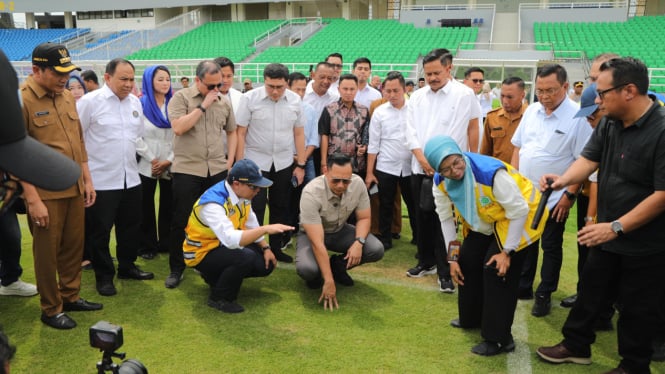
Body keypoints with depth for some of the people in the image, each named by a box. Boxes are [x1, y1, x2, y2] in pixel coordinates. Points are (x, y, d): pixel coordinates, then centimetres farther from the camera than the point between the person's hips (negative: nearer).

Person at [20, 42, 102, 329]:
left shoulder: (67, 96, 9)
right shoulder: (20, 100, -13)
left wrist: (87, 179, 13)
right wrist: (33, 199, -16)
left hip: (75, 188, 6)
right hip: (45, 193, -6)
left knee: (74, 246, 15)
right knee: (47, 252, 7)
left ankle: (71, 296, 33)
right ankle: (50, 309, 23)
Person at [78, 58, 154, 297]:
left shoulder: (135, 102, 7)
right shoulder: (90, 101, -11)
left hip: (131, 178, 6)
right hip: (100, 180, -6)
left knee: (131, 226, 16)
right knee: (100, 231, 6)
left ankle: (127, 267, 34)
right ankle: (104, 276, 20)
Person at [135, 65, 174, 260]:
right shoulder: (141, 104, -2)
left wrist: (169, 160, -6)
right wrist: (152, 159, -9)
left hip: (170, 166, 3)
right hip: (147, 166, -2)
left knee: (168, 206, 8)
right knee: (147, 207, 5)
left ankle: (166, 243, 21)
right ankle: (148, 246, 16)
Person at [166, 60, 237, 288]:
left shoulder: (224, 102, 8)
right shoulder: (181, 98, -5)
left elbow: (231, 132, 17)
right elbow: (178, 128, -19)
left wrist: (230, 162, 7)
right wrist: (203, 106, -15)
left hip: (217, 171, 4)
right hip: (186, 170, -4)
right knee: (181, 221, 4)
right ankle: (176, 268, 18)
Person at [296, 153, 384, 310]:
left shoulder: (358, 183, -21)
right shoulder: (311, 193, -34)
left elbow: (364, 218, -6)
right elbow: (317, 243, -36)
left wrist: (359, 242, -27)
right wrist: (329, 281, -38)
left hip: (340, 231, 4)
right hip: (312, 234, -4)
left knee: (376, 250, -19)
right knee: (307, 269, -34)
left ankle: (338, 266, 8)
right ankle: (316, 275, 5)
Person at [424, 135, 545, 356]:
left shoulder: (491, 173, -37)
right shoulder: (440, 183, -15)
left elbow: (519, 211, -27)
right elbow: (446, 218, -3)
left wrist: (506, 251, -22)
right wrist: (452, 257, -4)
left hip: (519, 218, -7)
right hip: (485, 221, 7)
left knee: (497, 270, -15)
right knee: (467, 261, 5)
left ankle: (499, 339, -2)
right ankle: (471, 319, 29)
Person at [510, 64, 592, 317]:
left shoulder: (578, 117, -15)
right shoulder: (531, 111, 3)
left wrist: (570, 194, -16)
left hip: (554, 198, -5)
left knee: (551, 247, 10)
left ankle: (544, 295, 24)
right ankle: (523, 287, 33)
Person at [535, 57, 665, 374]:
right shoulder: (609, 123, 0)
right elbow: (589, 159, -1)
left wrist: (616, 227, -26)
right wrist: (564, 179, -23)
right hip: (607, 234, 7)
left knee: (637, 309, 12)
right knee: (590, 292, 19)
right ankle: (576, 346, 38)